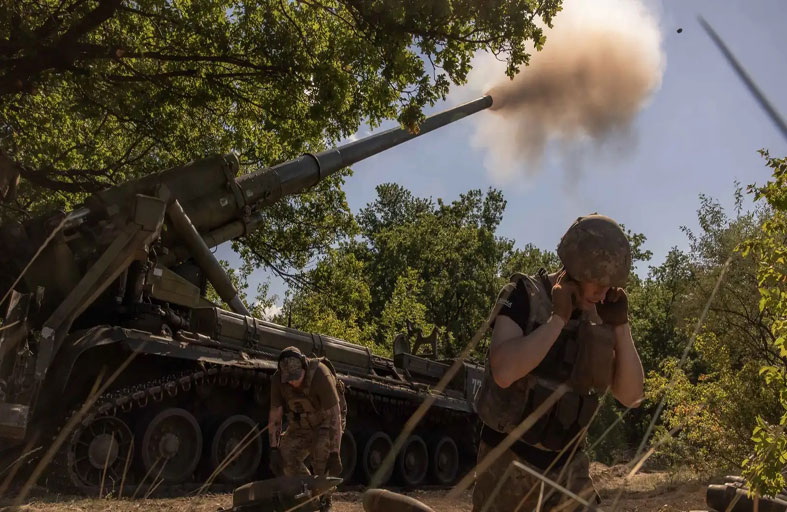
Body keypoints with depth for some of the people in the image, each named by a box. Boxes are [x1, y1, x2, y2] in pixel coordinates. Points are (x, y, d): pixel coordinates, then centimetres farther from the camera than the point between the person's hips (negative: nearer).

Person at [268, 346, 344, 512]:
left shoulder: (321, 375, -36)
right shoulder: (278, 379, -22)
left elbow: (334, 416, -34)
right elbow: (275, 415, -14)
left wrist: (334, 453, -35)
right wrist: (274, 449, -18)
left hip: (326, 423, -4)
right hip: (300, 426, 5)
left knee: (323, 455, -26)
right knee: (286, 455, -11)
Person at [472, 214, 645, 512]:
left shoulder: (599, 317, 2)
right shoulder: (524, 295, -13)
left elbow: (630, 396, -1)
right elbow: (503, 372, -29)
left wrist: (620, 325, -10)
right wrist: (558, 319, -25)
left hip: (567, 462, 5)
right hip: (510, 459, -4)